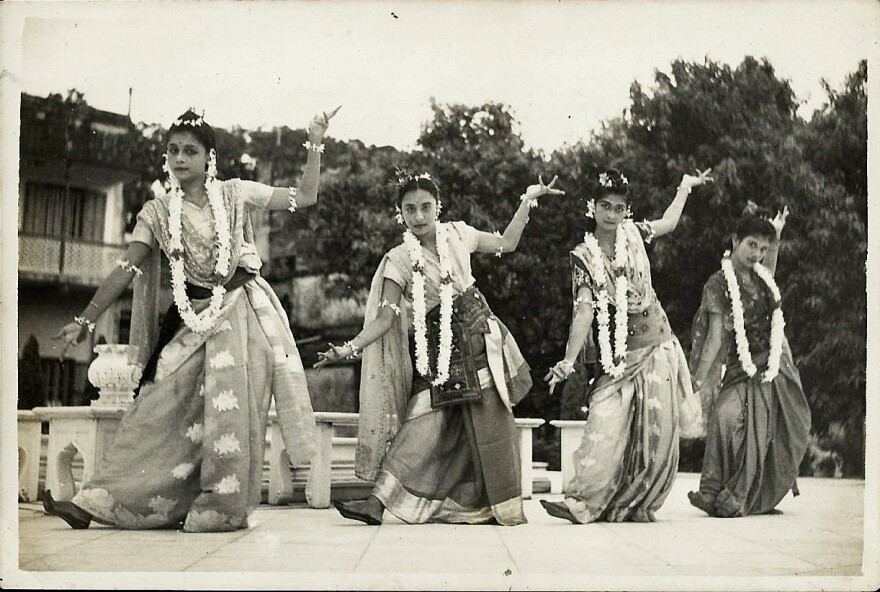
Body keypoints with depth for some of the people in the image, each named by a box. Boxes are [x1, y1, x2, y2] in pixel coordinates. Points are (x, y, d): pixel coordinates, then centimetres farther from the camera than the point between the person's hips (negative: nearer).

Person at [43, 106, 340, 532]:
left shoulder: (234, 194, 2)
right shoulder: (158, 213, 4)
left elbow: (305, 197, 2)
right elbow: (126, 271, -1)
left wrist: (314, 145, -6)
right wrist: (85, 321, -8)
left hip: (243, 310, -1)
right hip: (193, 318, 2)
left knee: (231, 413, -5)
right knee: (159, 410, -5)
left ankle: (221, 509, 7)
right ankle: (94, 505, -5)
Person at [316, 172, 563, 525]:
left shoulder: (457, 234, 1)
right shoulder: (399, 261, -9)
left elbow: (506, 243, 16)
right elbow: (385, 318, -13)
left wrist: (528, 199, 12)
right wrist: (349, 348, -26)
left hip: (479, 337, 3)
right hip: (438, 350, -3)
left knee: (490, 425, 2)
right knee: (422, 426, -12)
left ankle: (503, 507, 15)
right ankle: (378, 503, -10)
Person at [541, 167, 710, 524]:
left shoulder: (633, 234, 4)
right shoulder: (583, 256, -7)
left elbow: (667, 223, 27)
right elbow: (584, 309, -16)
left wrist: (685, 187, 36)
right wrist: (568, 361, -27)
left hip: (657, 348, 4)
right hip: (617, 355, -3)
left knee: (657, 430, -2)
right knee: (605, 427, -16)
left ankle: (638, 505, 9)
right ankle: (581, 503, -18)